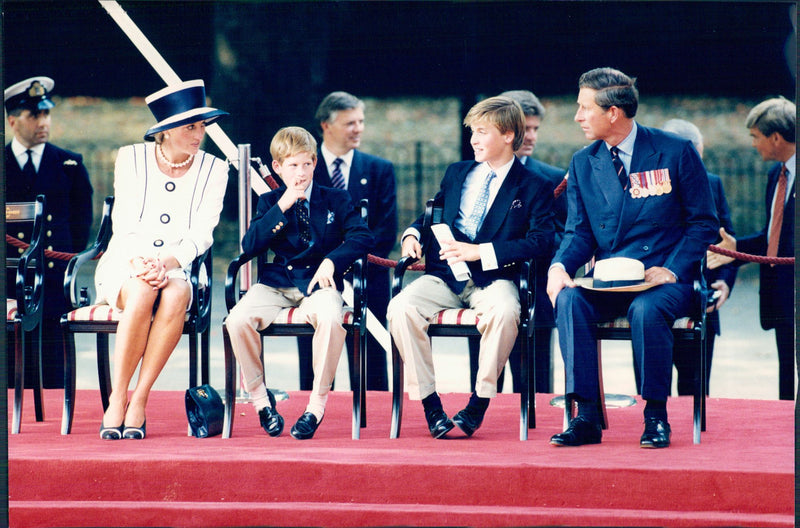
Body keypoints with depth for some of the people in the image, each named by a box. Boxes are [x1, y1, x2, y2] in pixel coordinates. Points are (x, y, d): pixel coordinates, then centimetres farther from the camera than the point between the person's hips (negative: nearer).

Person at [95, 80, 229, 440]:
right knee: (143, 291, -37)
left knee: (175, 295, -36)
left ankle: (138, 402, -31)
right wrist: (140, 263, -24)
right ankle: (117, 398, -29)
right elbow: (123, 223, -4)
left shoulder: (214, 170, 4)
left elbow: (201, 234, -5)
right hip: (123, 265, -1)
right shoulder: (131, 158, 3)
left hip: (176, 269, 1)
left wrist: (165, 264, -24)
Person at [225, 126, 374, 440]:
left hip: (318, 282, -2)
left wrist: (332, 260, -18)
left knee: (330, 320, -37)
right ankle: (260, 398, -6)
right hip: (276, 282, 2)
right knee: (238, 320, -28)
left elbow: (362, 237, -2)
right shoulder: (269, 202, 12)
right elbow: (249, 246, -3)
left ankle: (317, 404, -21)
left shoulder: (336, 200, 9)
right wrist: (282, 207, -11)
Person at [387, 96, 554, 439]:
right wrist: (413, 234, 4)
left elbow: (541, 241, -8)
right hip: (444, 277, 4)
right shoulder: (457, 173, 21)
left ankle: (479, 402, -23)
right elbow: (431, 214, 29)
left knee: (503, 311, -39)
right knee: (401, 307, -28)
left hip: (492, 279, -4)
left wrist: (481, 252, -16)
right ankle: (430, 404, -20)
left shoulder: (534, 188, 5)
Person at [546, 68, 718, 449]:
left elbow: (703, 223, 0)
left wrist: (673, 270, -15)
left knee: (646, 309, -37)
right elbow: (579, 232, 9)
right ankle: (586, 417, -26)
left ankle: (656, 417, -20)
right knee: (570, 300, -29)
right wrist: (560, 266, -14)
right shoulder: (583, 163, 11)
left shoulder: (676, 153, -1)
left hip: (666, 279, -3)